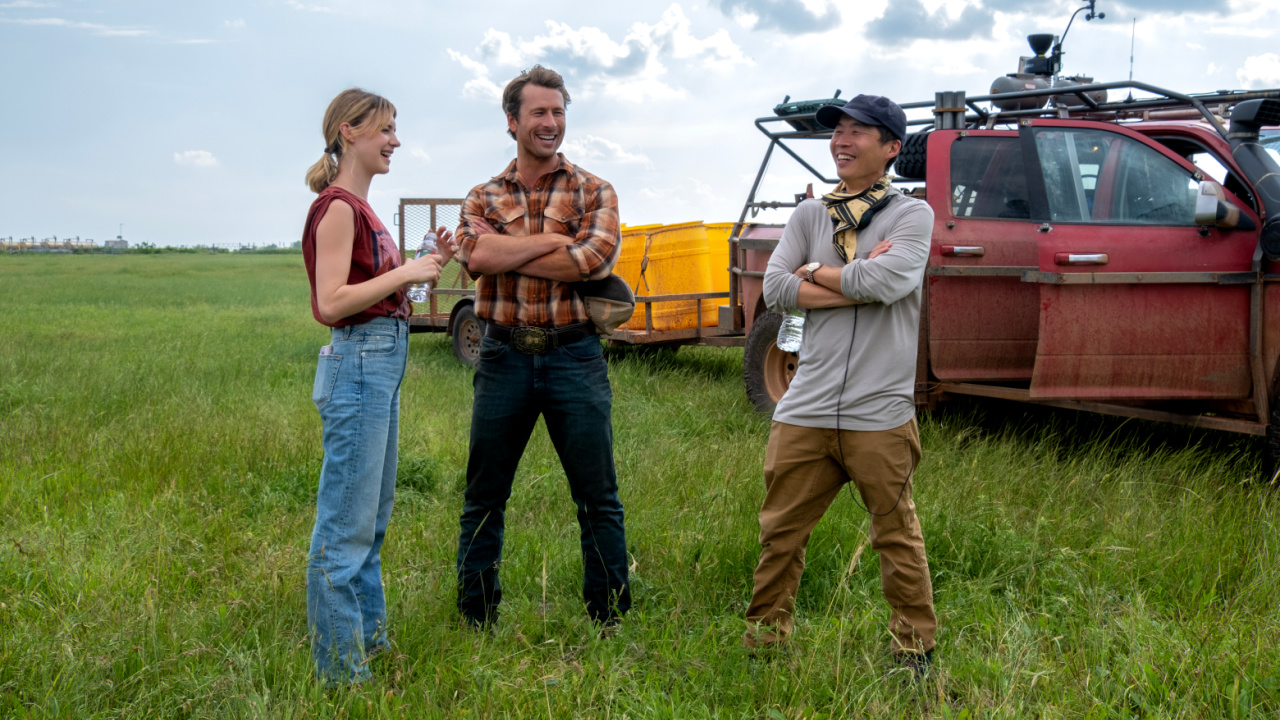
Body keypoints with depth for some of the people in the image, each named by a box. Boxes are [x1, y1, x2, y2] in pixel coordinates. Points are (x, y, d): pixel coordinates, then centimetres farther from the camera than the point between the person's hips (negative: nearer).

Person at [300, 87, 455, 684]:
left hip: (382, 364, 10)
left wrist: (429, 264, 7)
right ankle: (339, 668, 6)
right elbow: (331, 303, -20)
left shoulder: (358, 208, 16)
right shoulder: (337, 206, -13)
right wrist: (406, 272, -16)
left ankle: (369, 638, 30)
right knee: (346, 524, -3)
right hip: (359, 364, -10)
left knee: (372, 518, 18)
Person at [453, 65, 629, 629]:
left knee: (598, 498, 2)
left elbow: (595, 260, -15)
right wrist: (556, 240, -11)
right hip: (503, 356, 2)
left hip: (574, 355, -1)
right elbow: (477, 255, -11)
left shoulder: (593, 192, 5)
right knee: (483, 498, 8)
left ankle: (610, 620, 14)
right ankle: (475, 622, 21)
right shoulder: (484, 197, 10)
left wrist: (505, 253, -10)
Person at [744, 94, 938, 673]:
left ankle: (914, 647, 22)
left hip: (880, 413, -3)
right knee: (780, 533, 8)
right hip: (806, 408, 4)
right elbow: (776, 290, -1)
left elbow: (888, 282, -18)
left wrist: (817, 271, -3)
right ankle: (763, 640, 23)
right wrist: (857, 280, -9)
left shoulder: (912, 215, 1)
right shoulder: (810, 215, 13)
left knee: (897, 537, 6)